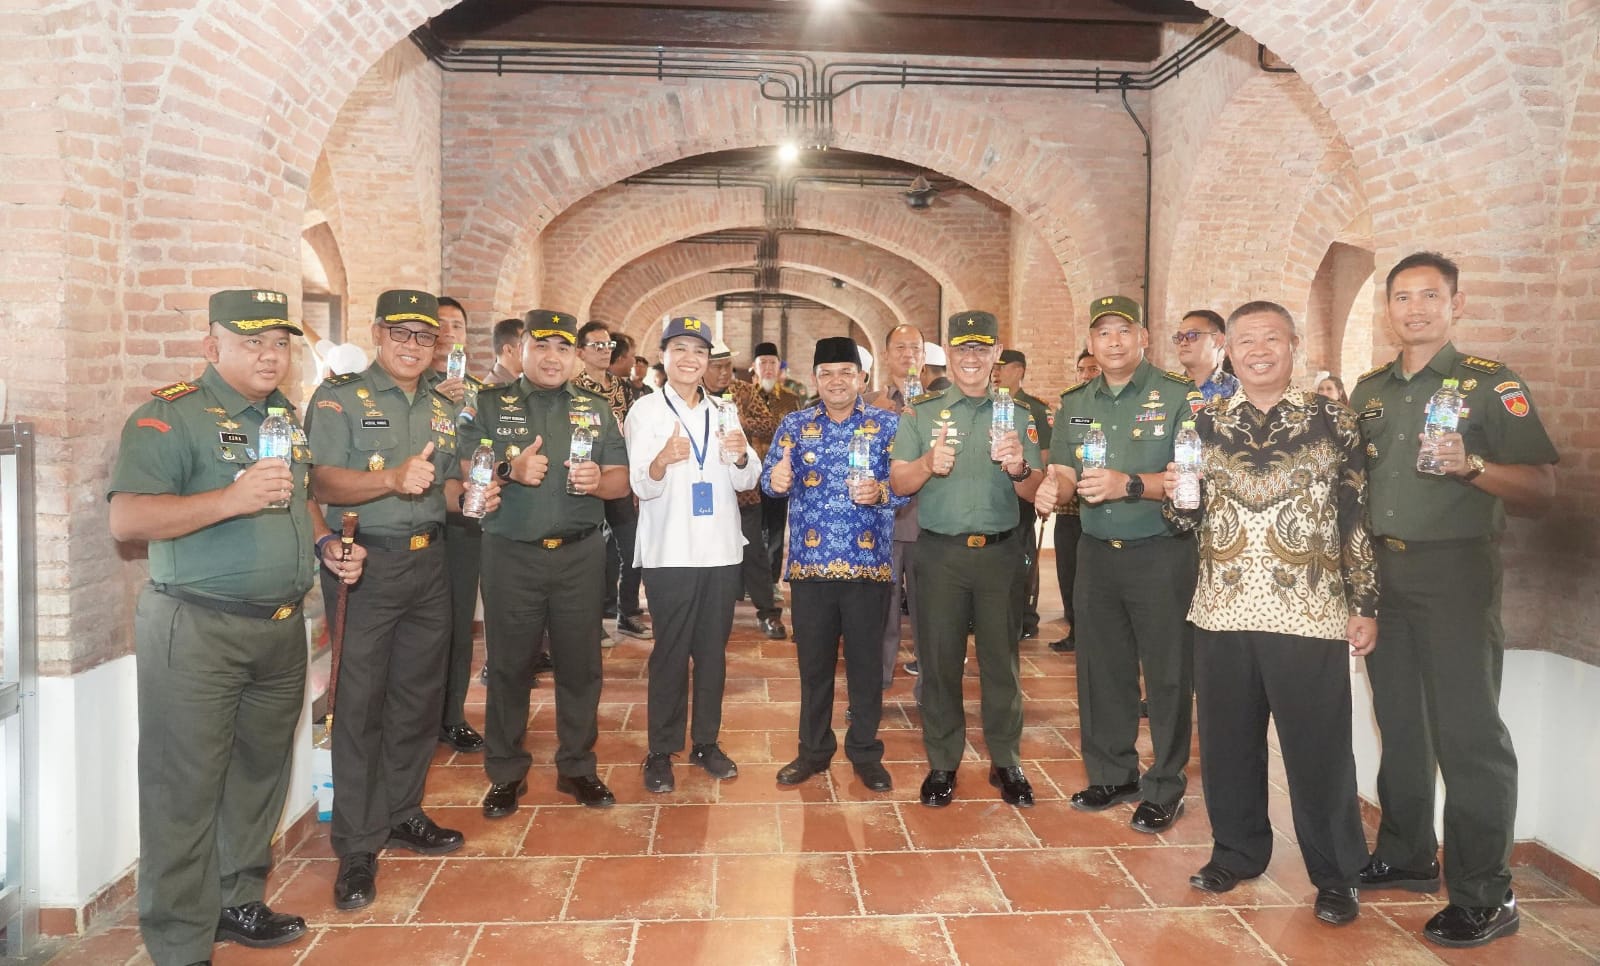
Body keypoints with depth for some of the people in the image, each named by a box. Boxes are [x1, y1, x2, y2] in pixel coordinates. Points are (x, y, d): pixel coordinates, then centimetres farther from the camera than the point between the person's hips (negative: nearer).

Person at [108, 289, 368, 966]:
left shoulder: (287, 416, 14)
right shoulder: (171, 415, -9)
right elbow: (127, 518, -18)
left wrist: (325, 545, 9)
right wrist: (230, 499, -27)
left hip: (282, 627, 7)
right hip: (196, 631, -7)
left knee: (260, 774, 17)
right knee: (186, 789, -1)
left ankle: (238, 903, 34)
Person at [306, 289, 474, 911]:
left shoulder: (443, 409, 15)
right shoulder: (340, 397, -4)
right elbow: (324, 482, -15)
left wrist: (466, 495, 0)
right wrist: (393, 479, -31)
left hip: (429, 562, 6)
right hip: (365, 564, -6)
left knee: (419, 696, 12)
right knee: (360, 703, -1)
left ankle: (403, 815, 29)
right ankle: (357, 848, 8)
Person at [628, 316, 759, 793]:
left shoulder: (724, 412, 11)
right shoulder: (646, 410, -1)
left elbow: (746, 482, 9)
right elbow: (642, 486, -9)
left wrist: (740, 454, -13)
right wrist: (663, 459, -30)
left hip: (721, 550, 4)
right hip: (670, 552, -4)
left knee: (713, 649, 10)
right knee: (670, 652, 1)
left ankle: (707, 741, 23)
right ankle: (661, 752, 12)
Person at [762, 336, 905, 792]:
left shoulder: (888, 424, 1)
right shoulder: (795, 424, 7)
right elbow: (770, 476, 0)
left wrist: (880, 492, -26)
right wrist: (775, 479, -23)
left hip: (868, 563, -1)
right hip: (809, 564, 2)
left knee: (865, 661, 8)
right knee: (813, 661, 11)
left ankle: (865, 753, 23)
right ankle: (813, 749, 26)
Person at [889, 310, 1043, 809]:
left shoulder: (1017, 415, 7)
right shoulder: (921, 414, 5)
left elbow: (1034, 493, 3)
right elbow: (898, 484, -1)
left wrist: (1019, 469, -20)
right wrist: (928, 463, -21)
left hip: (1000, 552, 1)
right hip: (940, 552, 0)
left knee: (1001, 660, 6)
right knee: (939, 661, 5)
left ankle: (1006, 763, 20)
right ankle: (942, 764, 17)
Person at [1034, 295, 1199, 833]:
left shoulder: (1179, 398, -6)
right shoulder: (1074, 404, 11)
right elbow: (1064, 472, 12)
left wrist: (1130, 484, -27)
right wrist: (1053, 487, -11)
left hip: (1161, 553, -5)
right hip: (1096, 552, 5)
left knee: (1167, 675, 2)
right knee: (1101, 670, 12)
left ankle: (1164, 789, 14)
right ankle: (1111, 774, 26)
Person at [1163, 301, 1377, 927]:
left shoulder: (1333, 421, 2)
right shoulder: (1204, 423, 8)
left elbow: (1357, 518, 3)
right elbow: (1186, 517, 13)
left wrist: (1365, 604, 0)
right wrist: (1176, 496, -10)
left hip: (1310, 614, -2)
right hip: (1222, 611, 3)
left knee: (1319, 749, 3)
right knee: (1227, 741, 11)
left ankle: (1336, 874, 21)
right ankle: (1237, 852, 29)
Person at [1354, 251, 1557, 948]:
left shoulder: (1490, 383, -3)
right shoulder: (1368, 390, 13)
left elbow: (1541, 490, -8)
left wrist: (1471, 467, -24)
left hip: (1454, 570, -5)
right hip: (1380, 569, 5)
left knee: (1467, 734, -3)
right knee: (1398, 722, 14)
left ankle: (1484, 897, 7)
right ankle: (1404, 857, 27)